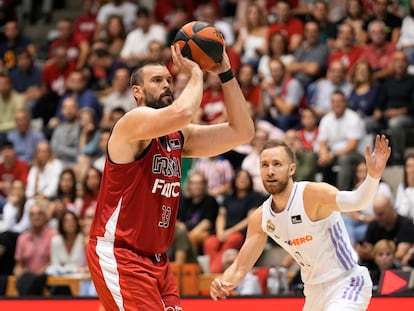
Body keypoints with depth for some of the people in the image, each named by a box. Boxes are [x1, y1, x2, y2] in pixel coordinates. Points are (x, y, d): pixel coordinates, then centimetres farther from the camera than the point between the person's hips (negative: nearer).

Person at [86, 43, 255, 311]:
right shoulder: (134, 121, -12)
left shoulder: (179, 137, 12)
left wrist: (225, 73, 1)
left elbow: (241, 132, 6)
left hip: (156, 259, 9)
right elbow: (180, 113, -33)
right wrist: (196, 73, -16)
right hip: (118, 256, -9)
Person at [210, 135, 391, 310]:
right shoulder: (260, 218, -2)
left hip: (347, 283, -8)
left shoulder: (313, 194, -21)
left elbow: (356, 201, -40)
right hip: (314, 291, 8)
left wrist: (373, 176, -60)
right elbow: (240, 267, 4)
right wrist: (223, 283, -18)